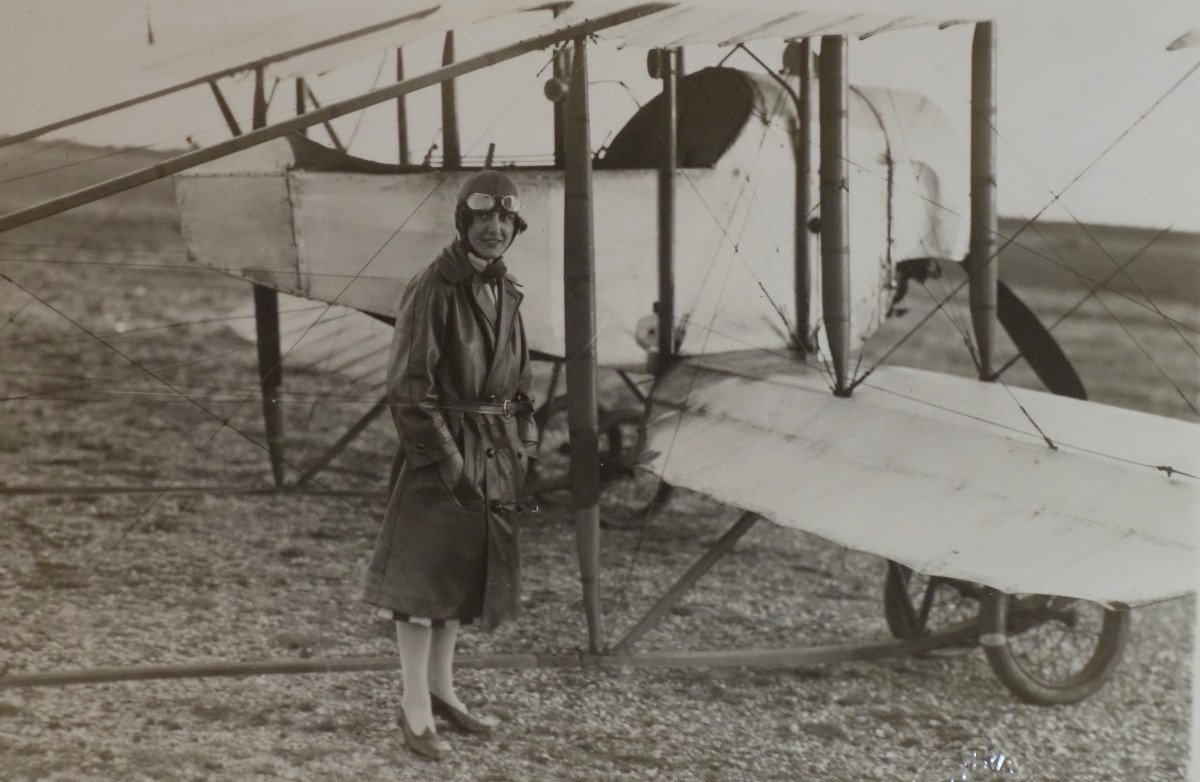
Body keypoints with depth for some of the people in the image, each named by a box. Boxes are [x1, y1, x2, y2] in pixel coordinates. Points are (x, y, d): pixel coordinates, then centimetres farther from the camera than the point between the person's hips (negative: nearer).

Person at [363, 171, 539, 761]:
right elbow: (408, 387, -17)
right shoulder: (432, 290, -15)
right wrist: (447, 459, -19)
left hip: (494, 456, 8)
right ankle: (416, 707, 4)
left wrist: (523, 447, 11)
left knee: (464, 574, 16)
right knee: (423, 576, -2)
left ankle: (442, 689, 29)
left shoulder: (505, 292, 9)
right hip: (441, 450, -8)